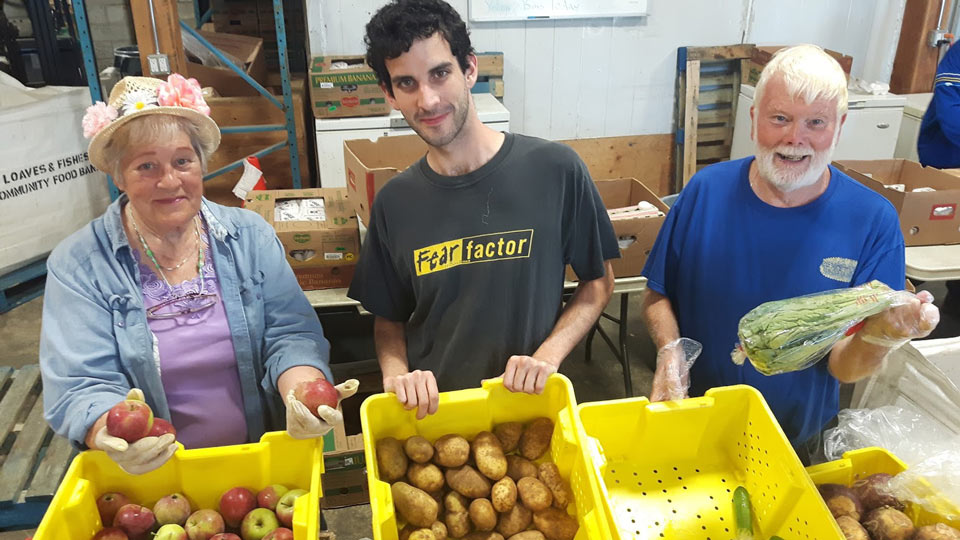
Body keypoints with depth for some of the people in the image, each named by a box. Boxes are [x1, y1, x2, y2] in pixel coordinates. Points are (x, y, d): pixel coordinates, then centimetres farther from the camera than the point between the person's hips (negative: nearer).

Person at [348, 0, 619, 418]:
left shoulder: (555, 170, -8)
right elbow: (389, 318, 9)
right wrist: (395, 372, -10)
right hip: (429, 408, 2)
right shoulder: (394, 203, -1)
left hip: (529, 400, -1)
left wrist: (548, 355, -11)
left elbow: (598, 281, 3)